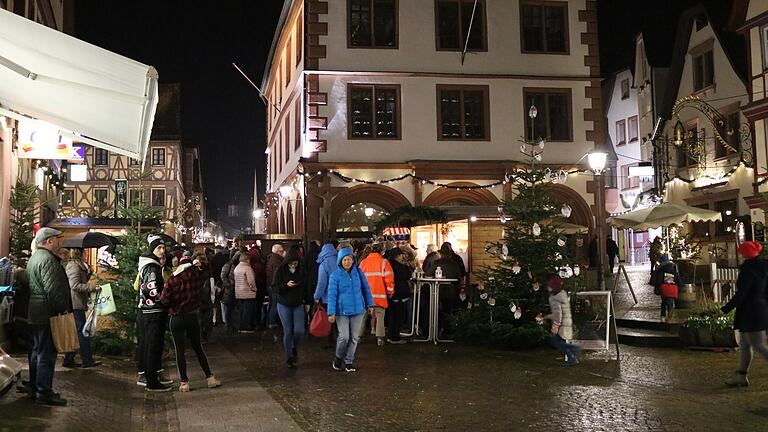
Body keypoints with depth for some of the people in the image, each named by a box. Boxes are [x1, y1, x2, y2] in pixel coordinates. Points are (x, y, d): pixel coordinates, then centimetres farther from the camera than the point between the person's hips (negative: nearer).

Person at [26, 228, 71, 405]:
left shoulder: (35, 257, 18)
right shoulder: (48, 259, -17)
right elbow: (53, 289, -24)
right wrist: (63, 308, -16)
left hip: (35, 315, 11)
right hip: (47, 314, -11)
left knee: (37, 351, 18)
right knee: (47, 354, -6)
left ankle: (34, 388, 27)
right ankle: (44, 393, -2)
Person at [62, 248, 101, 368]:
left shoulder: (78, 265, 18)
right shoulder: (74, 266, -13)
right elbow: (75, 285, -21)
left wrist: (88, 274, 11)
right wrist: (92, 287, -23)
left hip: (76, 304, 10)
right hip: (76, 304, -10)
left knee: (75, 332, 12)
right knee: (82, 332, -7)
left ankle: (69, 360, 16)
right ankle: (87, 360, -3)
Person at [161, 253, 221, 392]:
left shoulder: (173, 280, -17)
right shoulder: (197, 276, -6)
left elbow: (165, 300, -18)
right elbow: (208, 271, 15)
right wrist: (202, 263, 5)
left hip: (177, 319, -4)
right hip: (193, 318, 4)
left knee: (180, 350, 5)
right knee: (198, 348, 15)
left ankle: (184, 382, 9)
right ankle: (210, 377, 16)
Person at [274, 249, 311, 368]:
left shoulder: (302, 270, 1)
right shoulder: (281, 271, -6)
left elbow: (306, 288, 12)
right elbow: (276, 289, -8)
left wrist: (307, 302, 12)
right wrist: (286, 285, -26)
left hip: (298, 305, 2)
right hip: (284, 306, -2)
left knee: (299, 331, -9)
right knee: (288, 332, -1)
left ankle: (295, 348, 23)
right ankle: (289, 358, 12)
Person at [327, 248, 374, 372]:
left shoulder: (358, 272, 2)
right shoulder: (335, 275, -7)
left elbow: (366, 289, 12)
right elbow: (332, 295, -7)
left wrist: (370, 304, 10)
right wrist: (331, 313, -12)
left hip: (358, 310, 3)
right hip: (342, 311, -3)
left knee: (354, 337, 7)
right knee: (344, 337, -10)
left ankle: (349, 362, 22)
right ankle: (338, 357, 17)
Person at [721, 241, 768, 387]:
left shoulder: (748, 270, -17)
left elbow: (740, 294, -20)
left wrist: (725, 310, -16)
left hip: (750, 314, -10)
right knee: (745, 345, 14)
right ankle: (741, 376, 19)